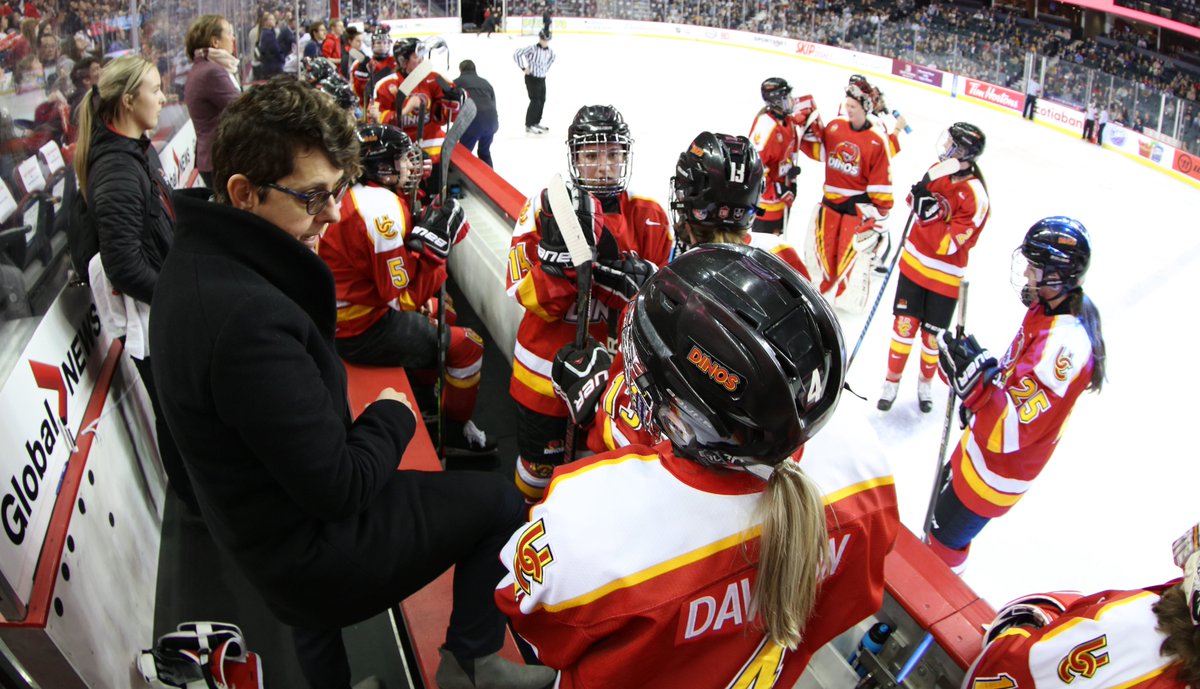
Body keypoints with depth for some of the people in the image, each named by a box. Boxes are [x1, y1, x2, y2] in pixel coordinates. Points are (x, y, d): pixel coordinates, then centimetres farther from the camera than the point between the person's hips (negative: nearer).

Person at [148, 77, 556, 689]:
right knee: (496, 501, 4)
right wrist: (392, 418, -11)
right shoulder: (251, 319, -35)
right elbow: (338, 488, -28)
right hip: (313, 551, -9)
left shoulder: (193, 261, -3)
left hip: (251, 518, 9)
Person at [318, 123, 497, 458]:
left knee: (440, 312, 27)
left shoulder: (357, 194, 5)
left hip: (348, 312, 10)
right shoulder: (382, 208, -26)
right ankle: (454, 430, 15)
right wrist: (434, 241, -24)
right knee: (468, 345, -3)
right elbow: (405, 295, -25)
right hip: (362, 332, -10)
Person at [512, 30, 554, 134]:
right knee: (535, 101, -9)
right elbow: (517, 54, -21)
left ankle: (536, 123, 28)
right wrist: (524, 67, -17)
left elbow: (551, 58, 24)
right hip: (531, 78, -7)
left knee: (542, 101, 12)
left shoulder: (550, 51, -1)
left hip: (542, 78, 7)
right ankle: (529, 126, 0)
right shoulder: (532, 48, -20)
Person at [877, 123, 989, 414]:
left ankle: (926, 381, 33)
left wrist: (929, 213, -33)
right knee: (904, 324, 7)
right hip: (914, 263, 5)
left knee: (932, 335, 8)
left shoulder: (976, 197, -22)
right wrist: (918, 196, -7)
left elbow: (947, 245, -25)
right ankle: (893, 379, 22)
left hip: (945, 277, -4)